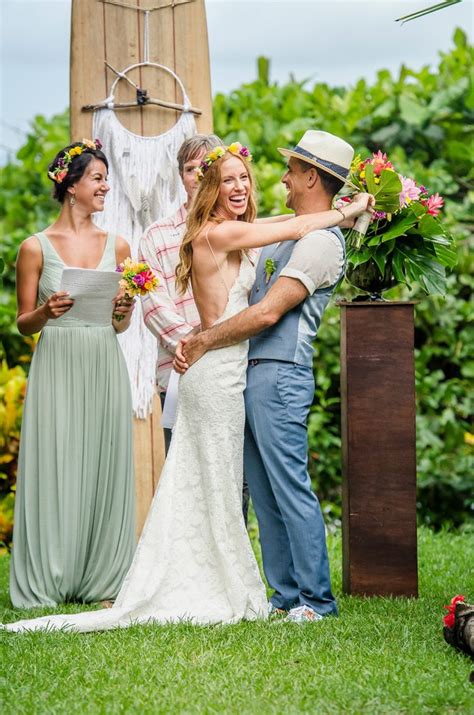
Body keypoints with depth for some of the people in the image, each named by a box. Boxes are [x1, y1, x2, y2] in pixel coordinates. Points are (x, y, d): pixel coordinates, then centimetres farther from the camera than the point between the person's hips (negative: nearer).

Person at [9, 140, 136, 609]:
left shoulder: (116, 247, 10)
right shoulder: (36, 248, 1)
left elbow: (120, 326, 14)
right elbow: (23, 323, 4)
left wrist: (125, 310, -7)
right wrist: (46, 312, -16)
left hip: (104, 370, 3)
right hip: (56, 368, -3)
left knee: (104, 468, 3)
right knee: (55, 468, -3)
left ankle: (101, 580, 10)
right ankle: (46, 583, 4)